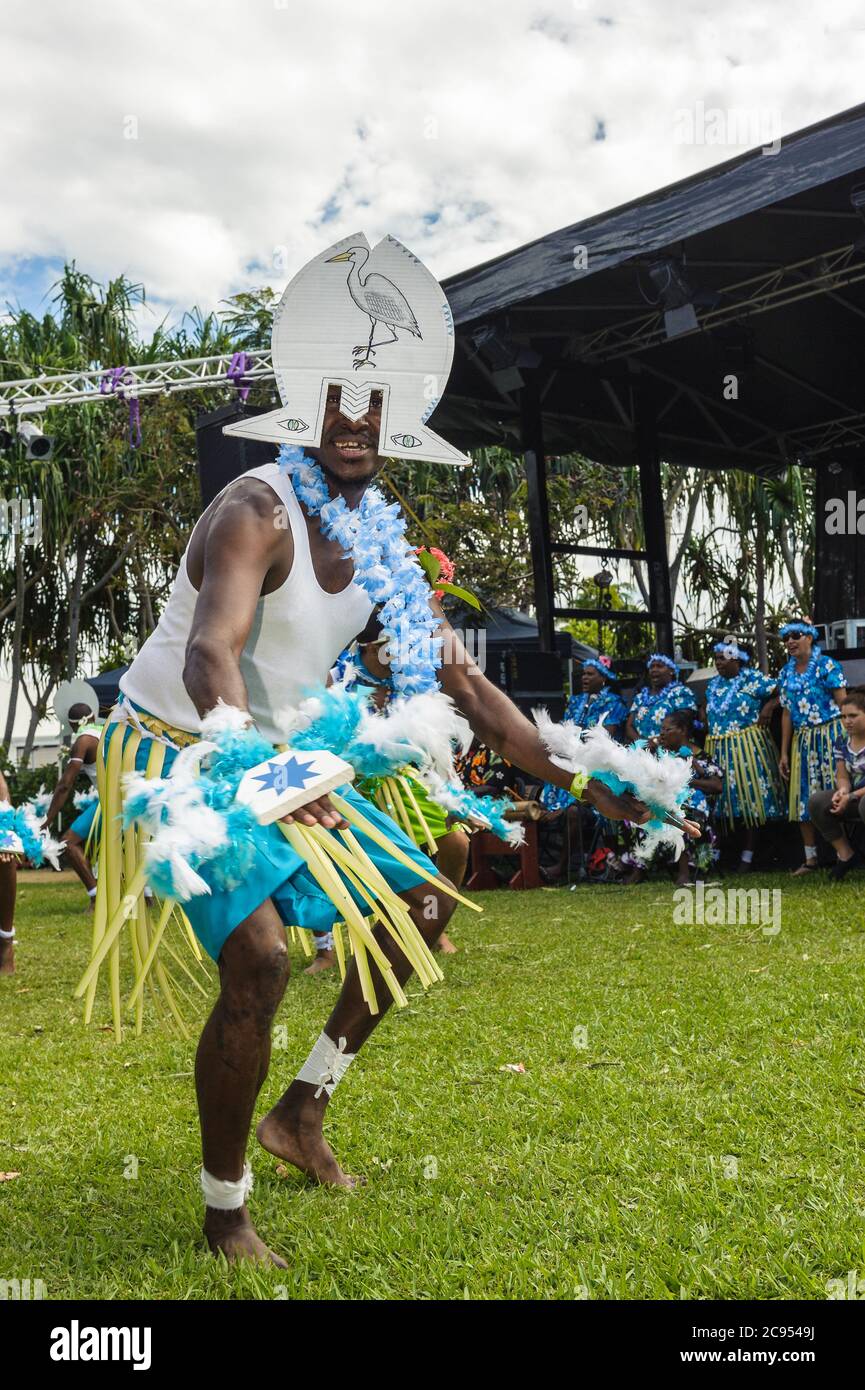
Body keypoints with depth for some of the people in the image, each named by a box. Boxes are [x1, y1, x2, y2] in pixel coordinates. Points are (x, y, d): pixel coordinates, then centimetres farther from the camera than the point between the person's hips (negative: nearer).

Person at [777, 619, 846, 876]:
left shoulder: (827, 665, -6)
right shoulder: (786, 673, 11)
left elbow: (843, 705, -9)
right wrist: (784, 753, 13)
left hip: (829, 736, -6)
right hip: (802, 741, 6)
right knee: (803, 799, 6)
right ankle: (811, 858, 14)